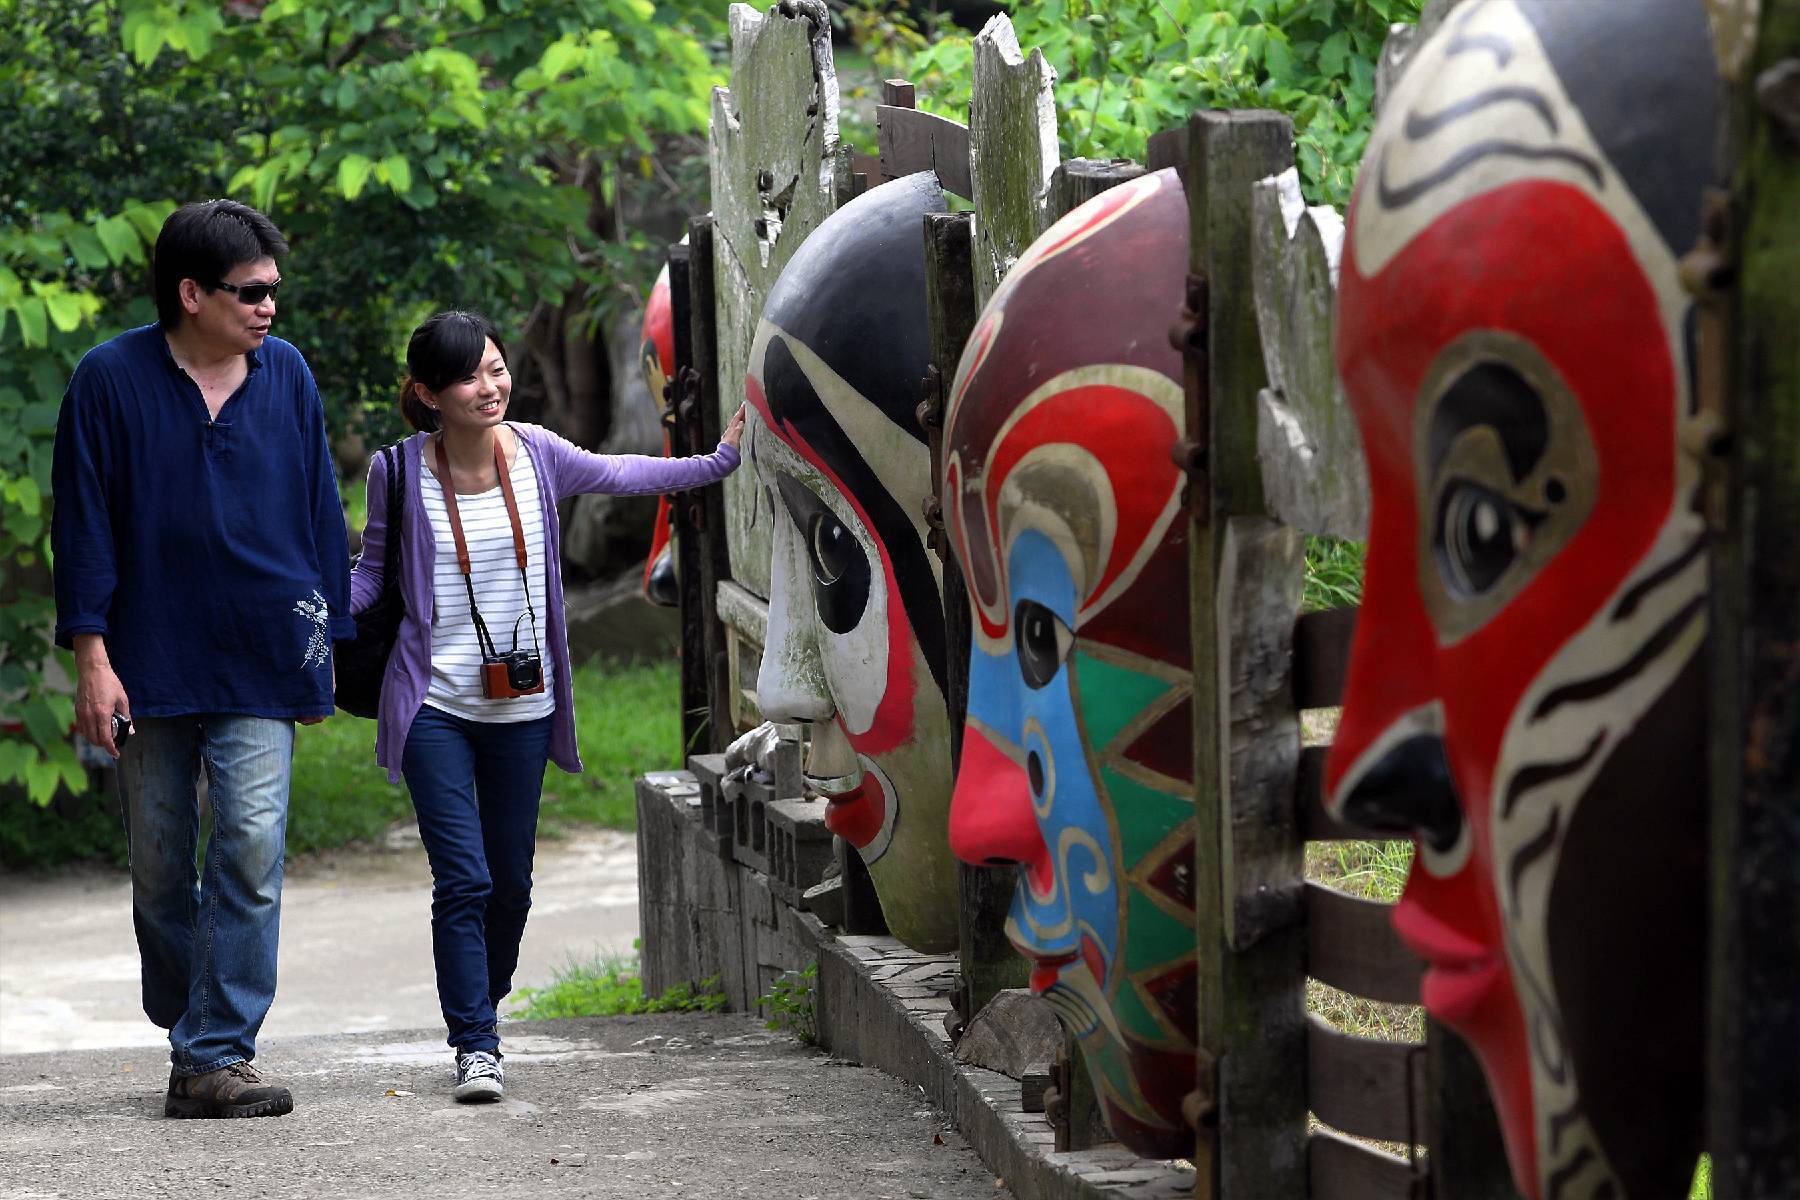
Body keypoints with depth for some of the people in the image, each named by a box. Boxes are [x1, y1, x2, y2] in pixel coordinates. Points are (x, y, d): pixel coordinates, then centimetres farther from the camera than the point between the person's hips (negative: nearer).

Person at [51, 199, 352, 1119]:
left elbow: (320, 515, 13)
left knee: (251, 849, -12)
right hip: (151, 665, -1)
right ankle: (189, 1032, 26)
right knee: (160, 864, 8)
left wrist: (327, 644, 12)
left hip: (260, 664, 1)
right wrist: (91, 656, -7)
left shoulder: (286, 374, 6)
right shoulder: (111, 380, -4)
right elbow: (83, 524, -2)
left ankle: (212, 1056, -12)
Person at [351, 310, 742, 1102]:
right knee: (462, 880, -11)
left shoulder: (535, 455, -2)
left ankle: (484, 1003, 34)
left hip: (520, 707, 3)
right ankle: (475, 1046, -6)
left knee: (511, 880, 10)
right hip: (435, 707, -3)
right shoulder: (402, 472, -9)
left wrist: (719, 462, 20)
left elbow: (618, 475, 17)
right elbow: (373, 571, 4)